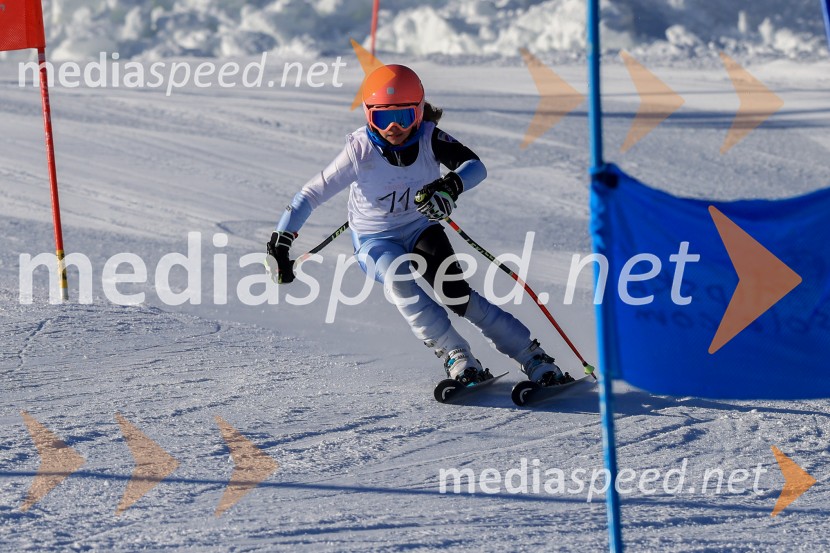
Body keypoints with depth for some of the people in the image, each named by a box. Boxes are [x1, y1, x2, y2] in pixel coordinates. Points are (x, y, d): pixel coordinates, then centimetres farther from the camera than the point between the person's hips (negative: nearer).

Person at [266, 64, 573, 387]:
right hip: (375, 240, -1)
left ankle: (534, 359, -11)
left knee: (458, 296, -18)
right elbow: (313, 193, -19)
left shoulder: (429, 138, -18)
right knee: (398, 281, -33)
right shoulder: (361, 151, -22)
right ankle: (457, 357, -31)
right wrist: (280, 241, -26)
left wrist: (451, 185, -52)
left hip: (421, 228, 1)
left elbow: (476, 166, -30)